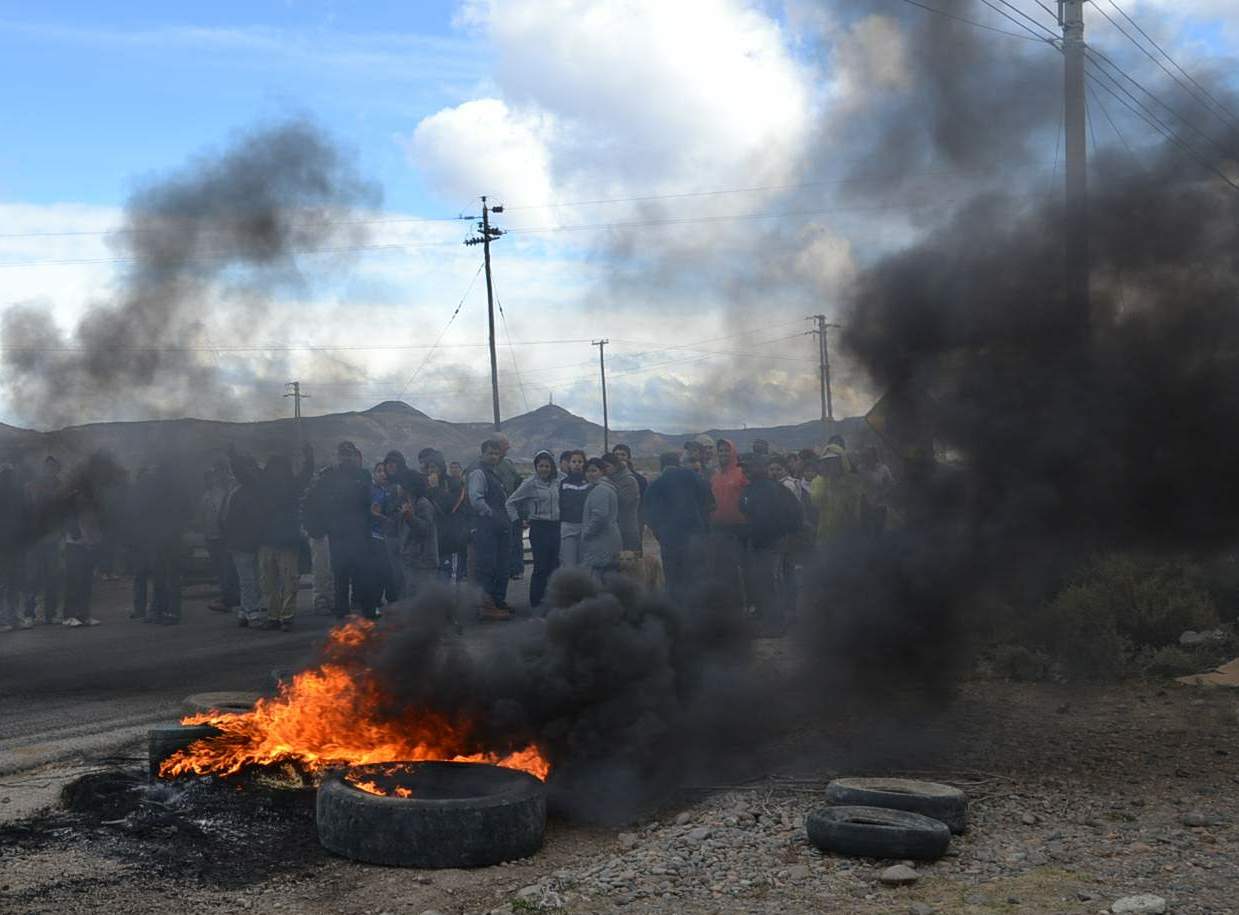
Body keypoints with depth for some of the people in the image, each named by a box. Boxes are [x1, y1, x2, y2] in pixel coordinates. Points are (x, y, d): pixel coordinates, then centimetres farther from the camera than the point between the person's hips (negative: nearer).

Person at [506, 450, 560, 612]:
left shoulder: (557, 482, 8)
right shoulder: (530, 484, -5)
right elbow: (511, 502, -2)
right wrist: (517, 520, -4)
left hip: (555, 527, 5)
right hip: (539, 527, -5)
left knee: (554, 565, 6)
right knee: (541, 567, -6)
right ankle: (535, 602, 2)